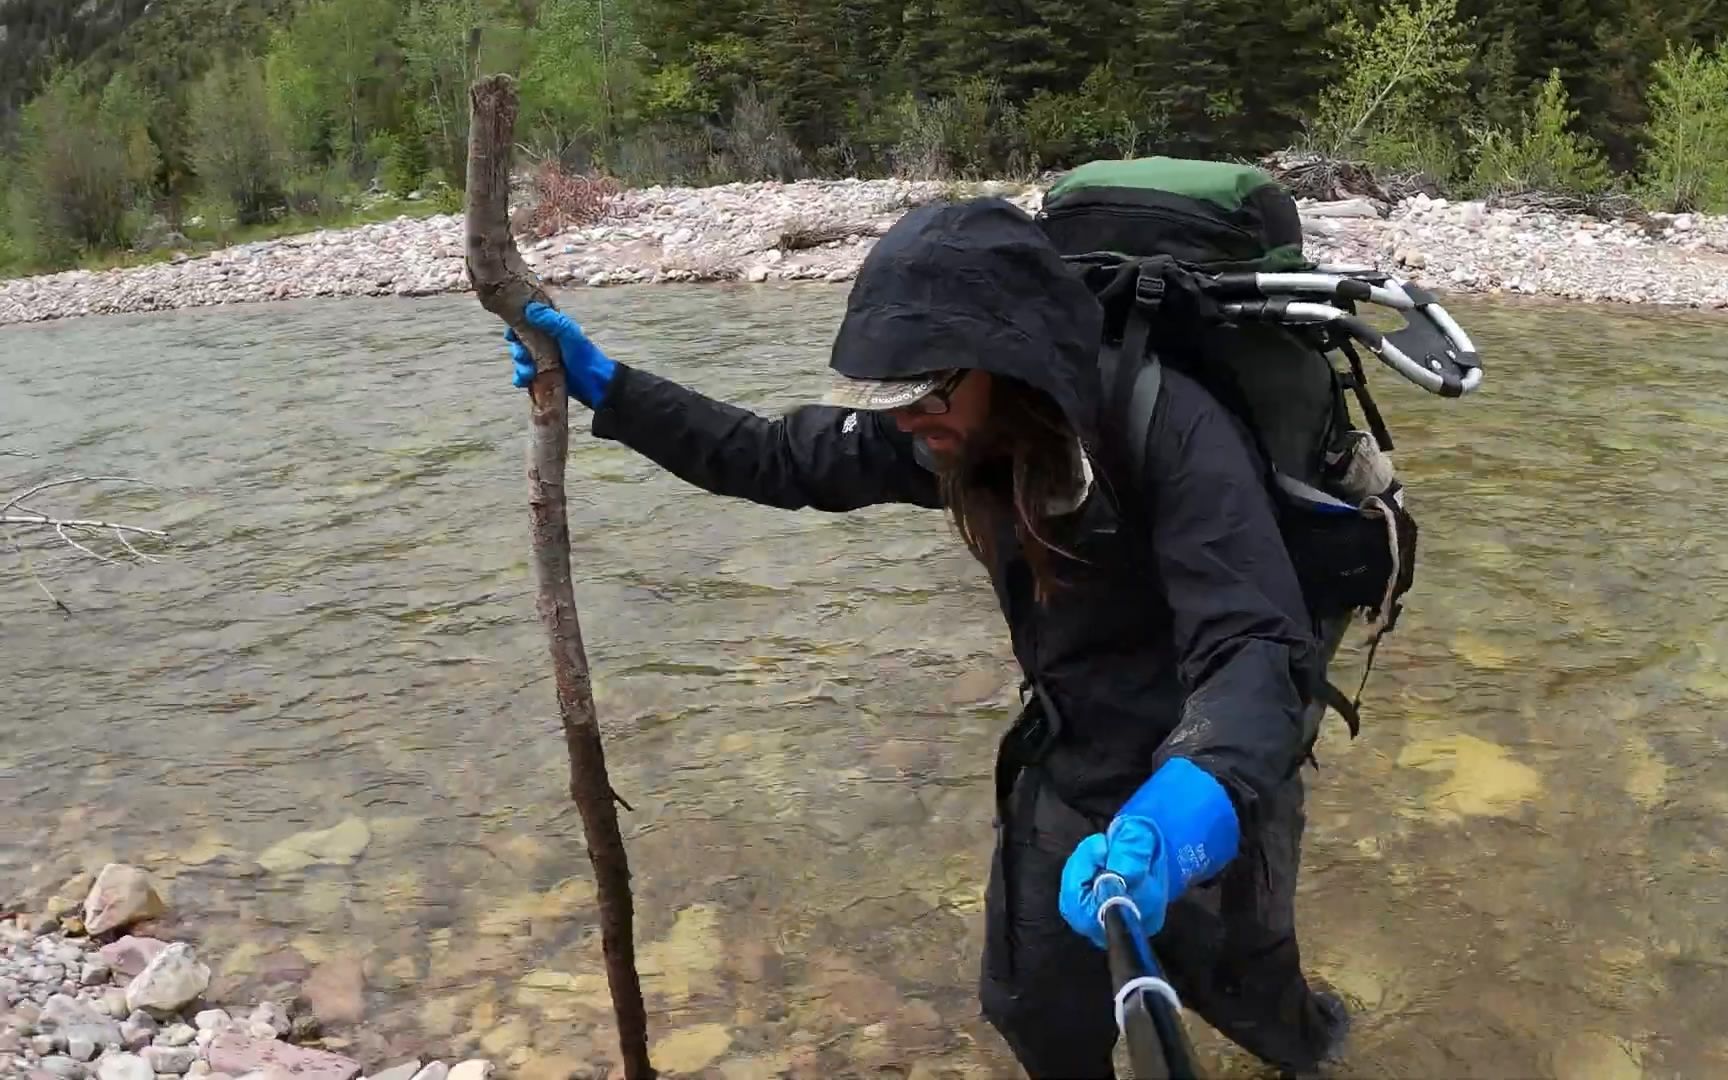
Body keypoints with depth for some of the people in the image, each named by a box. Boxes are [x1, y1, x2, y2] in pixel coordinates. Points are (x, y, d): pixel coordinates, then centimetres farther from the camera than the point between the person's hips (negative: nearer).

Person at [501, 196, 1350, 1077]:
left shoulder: (1170, 431, -34)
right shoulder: (944, 428, -15)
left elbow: (1257, 649, -43)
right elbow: (777, 459, -2)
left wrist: (1188, 810, -63)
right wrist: (605, 387, -11)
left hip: (1209, 780, -5)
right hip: (1070, 762, 5)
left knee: (1230, 979, 24)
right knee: (1036, 1004, 21)